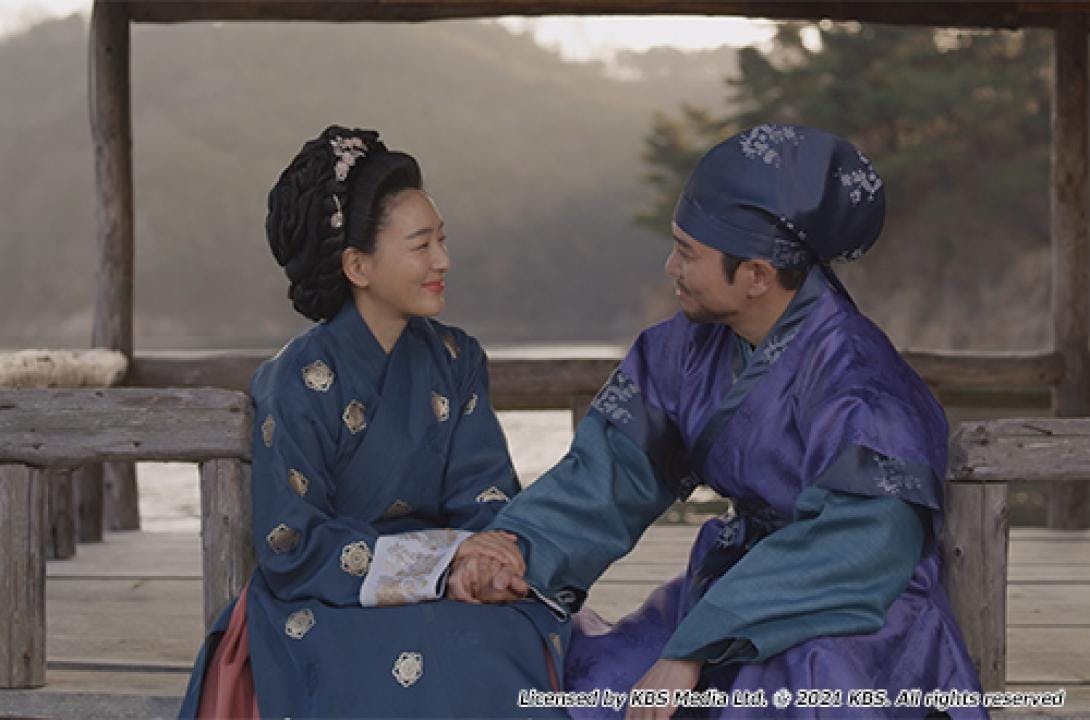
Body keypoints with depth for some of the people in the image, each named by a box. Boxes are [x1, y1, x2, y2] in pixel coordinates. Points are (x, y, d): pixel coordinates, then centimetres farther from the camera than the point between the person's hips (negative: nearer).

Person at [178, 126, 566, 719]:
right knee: (449, 671, -31)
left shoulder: (453, 360, 6)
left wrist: (485, 559, -23)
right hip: (321, 612, -5)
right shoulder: (300, 383, -11)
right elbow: (292, 550, -13)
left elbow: (485, 495, 2)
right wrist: (442, 560, -22)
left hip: (445, 599, 5)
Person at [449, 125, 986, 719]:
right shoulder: (691, 347, 1)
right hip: (732, 584, 6)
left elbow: (852, 545, -29)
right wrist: (514, 550, -21)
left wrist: (692, 652, -31)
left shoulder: (852, 375, -22)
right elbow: (611, 471, -1)